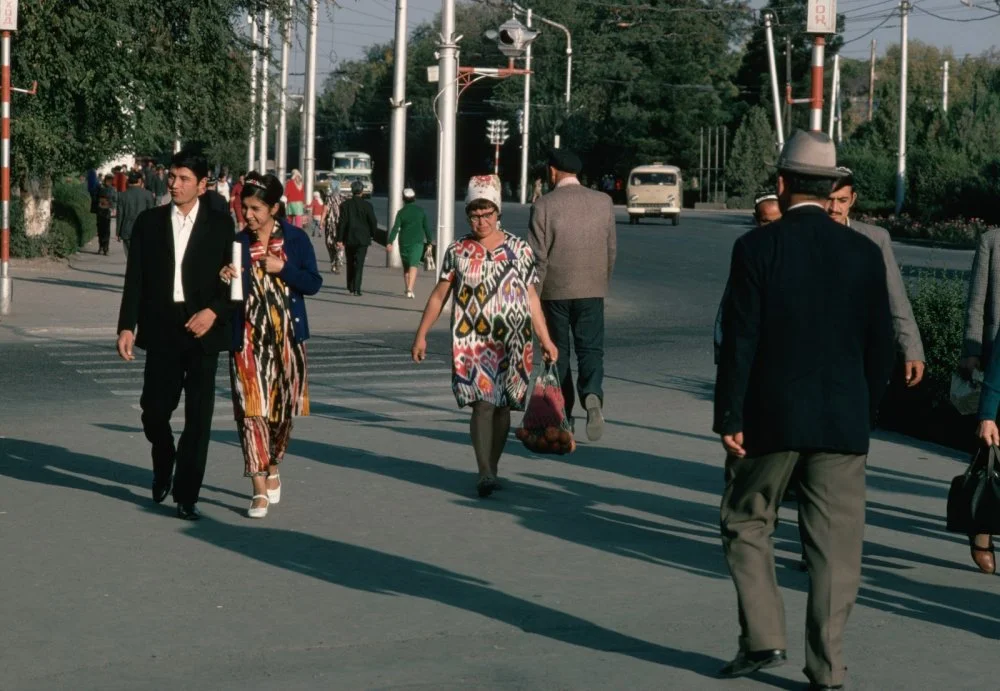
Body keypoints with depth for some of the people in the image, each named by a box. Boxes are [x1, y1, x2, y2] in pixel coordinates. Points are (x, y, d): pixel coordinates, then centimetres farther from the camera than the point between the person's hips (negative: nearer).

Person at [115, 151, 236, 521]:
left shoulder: (221, 225, 3)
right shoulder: (149, 222, 7)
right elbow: (135, 279, 5)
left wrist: (213, 311, -13)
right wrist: (127, 326, -2)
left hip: (202, 329, -1)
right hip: (161, 330, 1)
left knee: (198, 416, -2)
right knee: (154, 409, 1)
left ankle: (186, 494, 6)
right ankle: (163, 464, 32)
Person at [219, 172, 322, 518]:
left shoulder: (295, 239, 0)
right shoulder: (237, 242, 2)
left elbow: (314, 283, -2)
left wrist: (282, 268, -14)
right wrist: (224, 279, -17)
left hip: (286, 335, 1)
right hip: (248, 337, 0)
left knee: (285, 405, 9)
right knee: (252, 409, -7)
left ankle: (273, 468, 34)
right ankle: (259, 490, -6)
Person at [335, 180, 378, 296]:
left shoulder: (345, 205, -3)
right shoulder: (367, 205, -7)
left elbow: (342, 222, -5)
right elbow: (373, 222, -6)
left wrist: (339, 239, -3)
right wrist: (372, 234, 12)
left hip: (349, 238, 2)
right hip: (362, 239, -2)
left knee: (350, 263, 16)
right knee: (359, 264, -2)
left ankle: (350, 287, 23)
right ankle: (356, 289, -11)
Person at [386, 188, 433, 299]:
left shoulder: (401, 212, -2)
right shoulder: (421, 211, 1)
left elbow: (395, 228, -10)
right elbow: (426, 227, 5)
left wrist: (390, 242, -13)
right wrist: (430, 240, 17)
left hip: (404, 242, 1)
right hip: (417, 242, -1)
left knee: (406, 265, 17)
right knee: (414, 265, -8)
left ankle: (407, 288, 27)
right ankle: (410, 289, -24)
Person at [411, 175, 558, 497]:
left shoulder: (519, 250, 5)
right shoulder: (457, 251, 6)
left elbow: (531, 298, 8)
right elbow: (439, 295, 10)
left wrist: (545, 340, 6)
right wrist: (421, 334, 7)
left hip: (511, 341, 1)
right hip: (472, 341, -1)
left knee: (502, 405, 6)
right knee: (483, 403, -13)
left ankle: (492, 469, 19)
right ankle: (485, 473, -17)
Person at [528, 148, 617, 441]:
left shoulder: (544, 206, -9)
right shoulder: (603, 202, 1)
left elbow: (538, 259, -10)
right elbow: (611, 251, 8)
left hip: (554, 290, -1)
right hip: (591, 291, 1)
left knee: (558, 353, 11)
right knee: (590, 349, 5)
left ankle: (562, 418, 16)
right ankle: (592, 395, -24)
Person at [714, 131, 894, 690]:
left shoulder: (757, 247, -7)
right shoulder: (864, 252, 1)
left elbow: (740, 339, -9)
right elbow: (880, 344, 4)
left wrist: (729, 418, -5)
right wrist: (866, 414, 15)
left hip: (770, 416, -2)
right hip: (844, 422, 2)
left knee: (746, 523, 16)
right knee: (835, 545, 6)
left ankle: (764, 638, 7)